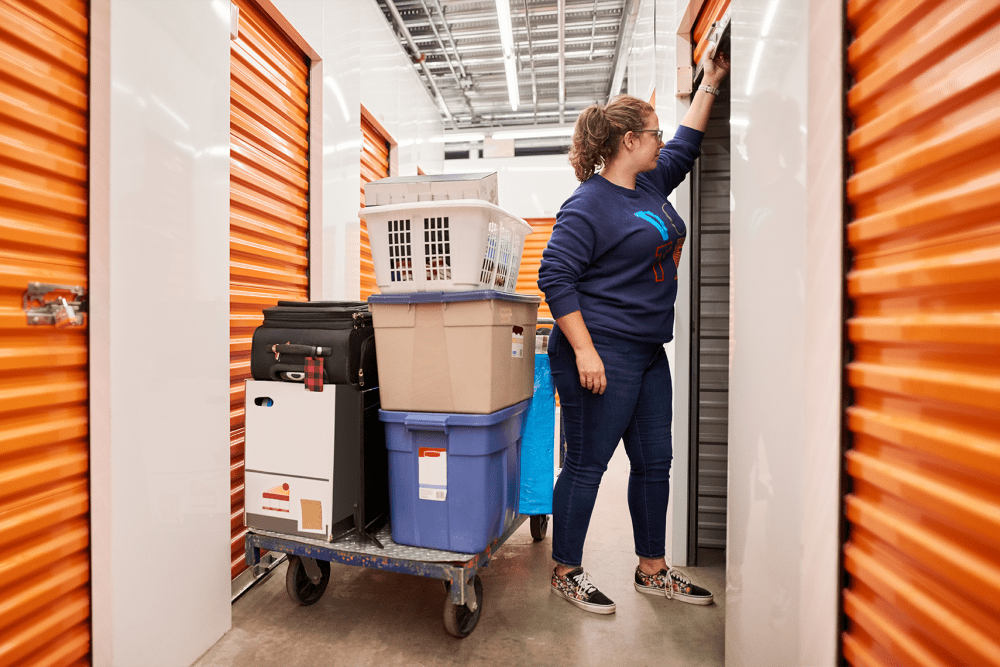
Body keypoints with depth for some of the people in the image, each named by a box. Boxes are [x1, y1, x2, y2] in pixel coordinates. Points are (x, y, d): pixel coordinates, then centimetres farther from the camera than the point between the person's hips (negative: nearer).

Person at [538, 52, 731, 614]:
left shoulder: (651, 185, 16)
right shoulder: (589, 204, -11)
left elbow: (685, 148, 35)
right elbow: (555, 276, -17)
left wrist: (710, 85, 38)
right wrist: (584, 350, -22)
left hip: (648, 354, 10)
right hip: (602, 354, -9)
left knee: (654, 464, 15)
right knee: (587, 466, 1)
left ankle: (653, 571, 34)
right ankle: (566, 573, 23)